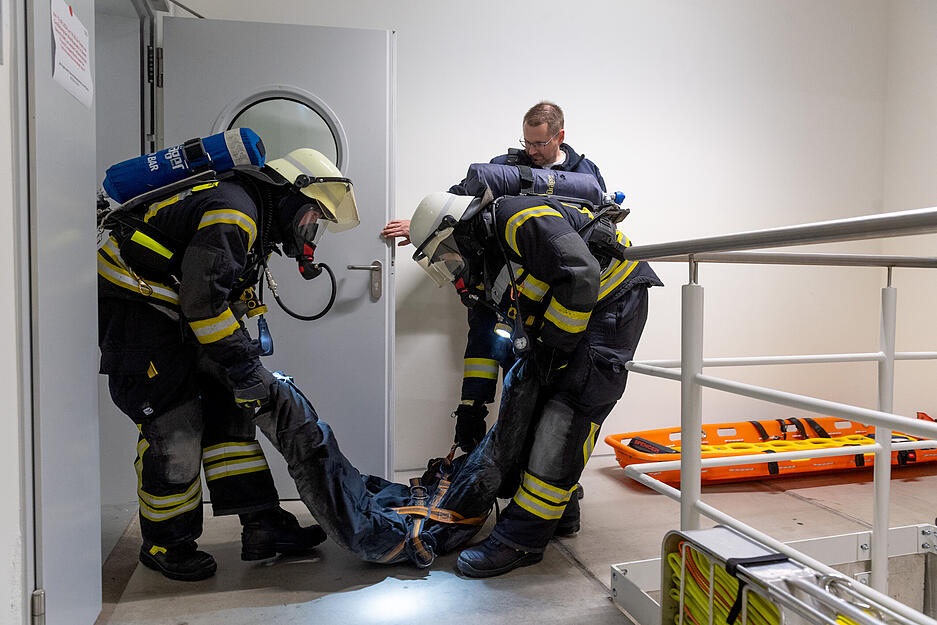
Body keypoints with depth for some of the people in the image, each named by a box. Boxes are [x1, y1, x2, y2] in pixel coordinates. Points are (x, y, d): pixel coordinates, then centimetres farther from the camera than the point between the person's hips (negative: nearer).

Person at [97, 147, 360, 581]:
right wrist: (243, 366, -22)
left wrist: (247, 357, 10)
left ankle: (262, 526, 8)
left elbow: (225, 300, 18)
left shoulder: (255, 221, 14)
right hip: (134, 309, -10)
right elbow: (203, 298, -28)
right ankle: (166, 545, 13)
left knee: (227, 411, 5)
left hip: (175, 317, 10)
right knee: (175, 428, -8)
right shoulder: (233, 209, -20)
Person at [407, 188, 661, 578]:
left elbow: (580, 277, -28)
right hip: (560, 317, 10)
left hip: (612, 299, -10)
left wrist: (553, 346, -20)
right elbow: (483, 340, 14)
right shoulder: (480, 265, 9)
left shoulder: (520, 218, -21)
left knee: (566, 417, -15)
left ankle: (521, 540, -12)